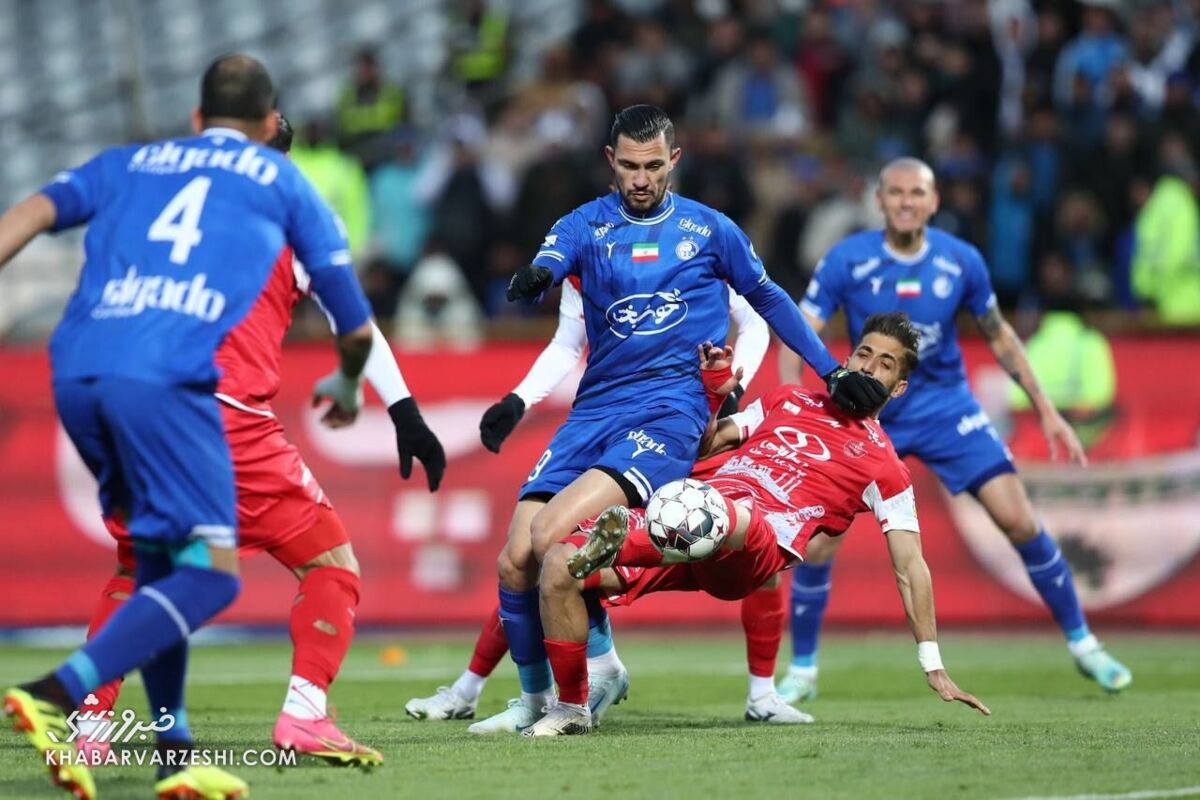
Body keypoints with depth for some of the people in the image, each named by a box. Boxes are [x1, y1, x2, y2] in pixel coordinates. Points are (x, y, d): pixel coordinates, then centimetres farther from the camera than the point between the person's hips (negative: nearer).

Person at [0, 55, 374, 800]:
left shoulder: (129, 164, 30)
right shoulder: (284, 182, 24)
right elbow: (356, 326, 29)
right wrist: (347, 385, 48)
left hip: (77, 373, 5)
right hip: (165, 373, -5)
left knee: (160, 561, 19)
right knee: (210, 573, -5)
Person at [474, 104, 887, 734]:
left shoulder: (707, 228, 9)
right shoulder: (587, 225, 9)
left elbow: (768, 300, 22)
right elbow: (547, 263, -13)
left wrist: (833, 372, 19)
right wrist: (535, 276, -39)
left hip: (670, 411, -3)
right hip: (594, 412, 3)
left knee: (552, 534, -27)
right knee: (514, 560, -8)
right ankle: (534, 697, 11)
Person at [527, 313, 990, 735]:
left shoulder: (884, 468, 17)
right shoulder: (787, 401, 30)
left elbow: (910, 567, 14)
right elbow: (704, 447, 33)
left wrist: (933, 667, 9)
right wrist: (713, 392, 14)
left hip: (749, 552, -5)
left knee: (731, 516, -44)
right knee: (559, 565, -14)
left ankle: (617, 540, -72)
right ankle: (571, 710, 0)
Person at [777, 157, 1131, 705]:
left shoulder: (962, 262, -9)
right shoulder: (847, 261, -16)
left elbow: (999, 336, 6)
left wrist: (1046, 411, 4)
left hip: (947, 407, 1)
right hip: (868, 411, -1)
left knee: (1020, 522, -8)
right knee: (818, 542, -11)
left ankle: (1081, 643, 10)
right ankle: (801, 670, 7)